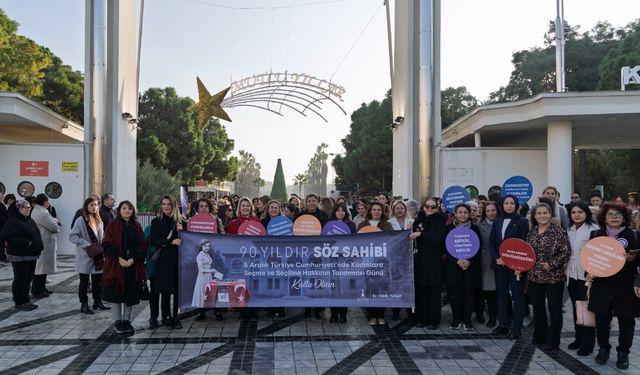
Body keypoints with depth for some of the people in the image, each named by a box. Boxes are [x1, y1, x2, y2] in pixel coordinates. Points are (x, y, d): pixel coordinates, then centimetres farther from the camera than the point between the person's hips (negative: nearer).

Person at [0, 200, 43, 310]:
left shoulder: (30, 220, 14)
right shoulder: (12, 222, -12)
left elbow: (36, 235, 24)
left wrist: (37, 248, 8)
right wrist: (26, 243, -23)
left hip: (31, 255, 8)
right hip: (19, 256, -8)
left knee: (28, 279, 13)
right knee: (20, 279, 0)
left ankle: (26, 300, 22)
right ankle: (19, 303, 10)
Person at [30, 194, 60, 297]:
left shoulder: (36, 210, 15)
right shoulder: (41, 213, -20)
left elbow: (54, 220, 16)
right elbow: (54, 227, -21)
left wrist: (55, 222, -6)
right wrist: (57, 226, 1)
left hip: (43, 243, 11)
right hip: (44, 244, -11)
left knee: (43, 266, 16)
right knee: (41, 267, -4)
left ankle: (42, 288, 24)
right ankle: (37, 291, 2)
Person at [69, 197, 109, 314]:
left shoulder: (99, 220, 10)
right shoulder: (81, 221, -10)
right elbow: (72, 236, -14)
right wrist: (87, 245, -20)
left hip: (98, 256, 6)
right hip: (85, 256, -6)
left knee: (98, 280, 13)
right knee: (84, 281, 4)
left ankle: (98, 301, 24)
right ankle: (84, 305, 13)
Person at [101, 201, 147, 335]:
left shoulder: (136, 226, 9)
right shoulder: (113, 225, 0)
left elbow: (142, 246, 5)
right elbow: (107, 244, -7)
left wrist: (133, 259, -10)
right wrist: (119, 258, -16)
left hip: (133, 265, 3)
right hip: (116, 265, -3)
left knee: (130, 294, 6)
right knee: (116, 294, 2)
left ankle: (126, 321, 17)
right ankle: (118, 322, 13)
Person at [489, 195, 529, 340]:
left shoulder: (522, 222, -2)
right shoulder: (497, 222, 11)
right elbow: (491, 242, 9)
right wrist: (496, 258, -5)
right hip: (499, 264, 5)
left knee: (517, 295, 0)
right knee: (501, 294, 9)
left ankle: (517, 328, 6)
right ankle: (502, 325, 18)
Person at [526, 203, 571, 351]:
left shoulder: (558, 231, -9)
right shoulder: (531, 232, 6)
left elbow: (566, 252, -11)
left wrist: (552, 264, -18)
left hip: (553, 277, -5)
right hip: (534, 277, 5)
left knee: (554, 309, 4)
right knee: (537, 308, 14)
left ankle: (553, 342, 13)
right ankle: (539, 337, 28)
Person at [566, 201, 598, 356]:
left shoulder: (594, 229, -11)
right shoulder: (570, 229, 11)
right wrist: (566, 269, 13)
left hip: (586, 274, -6)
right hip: (572, 273, 7)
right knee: (575, 307, 14)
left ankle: (588, 343, 10)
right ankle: (579, 338, 26)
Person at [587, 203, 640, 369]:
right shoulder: (596, 234, 5)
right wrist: (589, 272, -3)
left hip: (626, 285, -1)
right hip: (601, 284, 2)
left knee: (626, 319, 7)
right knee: (602, 318, 8)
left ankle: (623, 352, 24)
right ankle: (603, 348, 27)